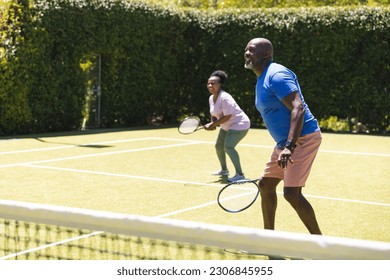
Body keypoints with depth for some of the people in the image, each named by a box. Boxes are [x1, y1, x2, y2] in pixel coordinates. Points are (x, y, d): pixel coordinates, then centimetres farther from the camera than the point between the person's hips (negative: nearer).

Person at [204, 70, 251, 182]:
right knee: (218, 146, 18)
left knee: (228, 147, -23)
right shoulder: (211, 98, 4)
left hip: (239, 124, -10)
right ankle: (224, 170, 40)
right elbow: (215, 114, 13)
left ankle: (240, 174, -22)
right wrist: (212, 124, -7)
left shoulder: (224, 97, -26)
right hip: (227, 126, 10)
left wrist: (213, 124, -21)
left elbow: (227, 116, -28)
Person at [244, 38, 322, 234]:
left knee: (291, 193, -17)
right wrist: (283, 146, 25)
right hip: (284, 142, 11)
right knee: (266, 185, 15)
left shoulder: (276, 75, -17)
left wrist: (289, 146, -35)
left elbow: (298, 109, -27)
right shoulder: (262, 79, 16)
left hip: (303, 138, -11)